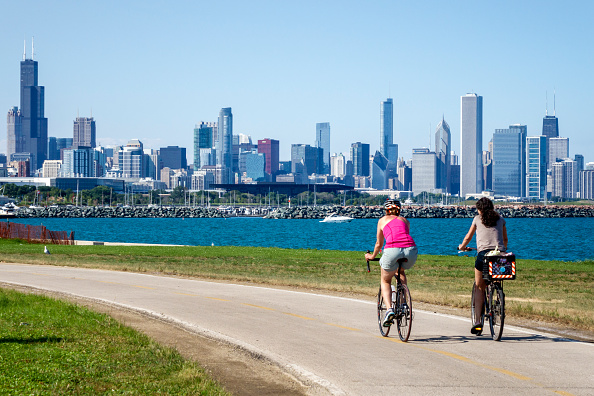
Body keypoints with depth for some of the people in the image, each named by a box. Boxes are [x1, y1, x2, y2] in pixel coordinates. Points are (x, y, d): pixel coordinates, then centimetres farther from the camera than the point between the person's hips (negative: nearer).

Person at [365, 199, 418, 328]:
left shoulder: (383, 220, 24)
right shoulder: (405, 221, 30)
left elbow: (379, 244, 31)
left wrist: (372, 256, 50)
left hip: (392, 250, -3)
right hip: (411, 250, 3)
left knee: (385, 281, 21)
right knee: (401, 272, 36)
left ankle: (389, 309, -3)